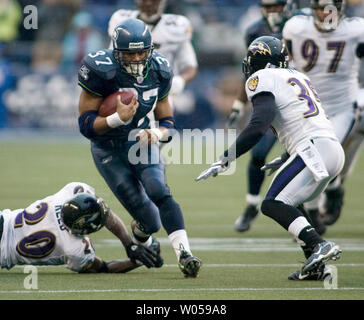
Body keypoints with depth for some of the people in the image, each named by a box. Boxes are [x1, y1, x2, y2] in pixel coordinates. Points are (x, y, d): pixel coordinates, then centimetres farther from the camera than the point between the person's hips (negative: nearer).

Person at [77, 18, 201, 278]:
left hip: (142, 142, 3)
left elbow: (167, 120, 4)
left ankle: (184, 255, -26)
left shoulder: (158, 72, -7)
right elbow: (86, 125, -19)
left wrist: (156, 134, -19)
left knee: (160, 193, -23)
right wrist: (118, 118, -36)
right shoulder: (101, 71, -21)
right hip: (110, 151, -3)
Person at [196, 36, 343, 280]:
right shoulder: (298, 77, 27)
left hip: (315, 149, -9)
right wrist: (284, 161, 40)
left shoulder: (262, 79, 1)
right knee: (289, 203, 22)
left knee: (273, 205, -11)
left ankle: (319, 245, -29)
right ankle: (315, 266, 11)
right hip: (335, 149, 9)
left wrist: (225, 160, -15)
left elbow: (261, 123, -15)